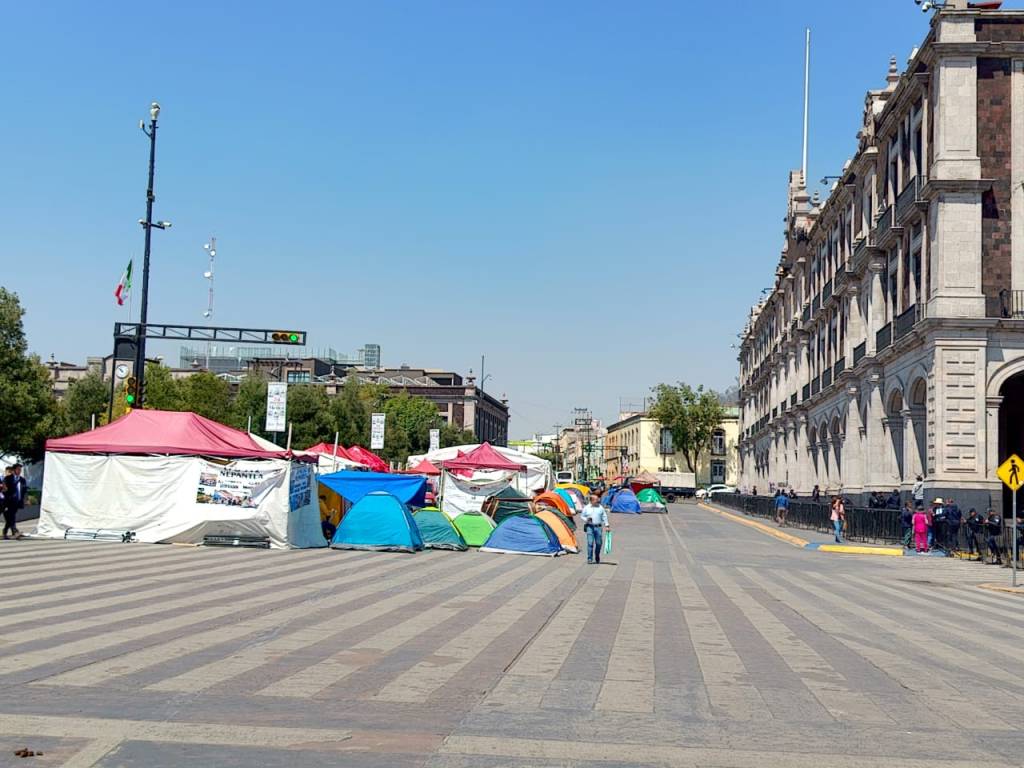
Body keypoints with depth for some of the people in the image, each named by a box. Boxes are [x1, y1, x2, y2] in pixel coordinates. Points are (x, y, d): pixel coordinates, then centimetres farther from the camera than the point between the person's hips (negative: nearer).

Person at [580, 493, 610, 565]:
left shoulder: (600, 507, 7)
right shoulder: (586, 508, 3)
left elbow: (604, 517, 12)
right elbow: (582, 516, 10)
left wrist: (607, 525, 6)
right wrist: (586, 519, -11)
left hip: (598, 527, 2)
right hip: (590, 527, -2)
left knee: (599, 543, 4)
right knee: (590, 543, -10)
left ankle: (597, 558, 23)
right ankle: (589, 558, -5)